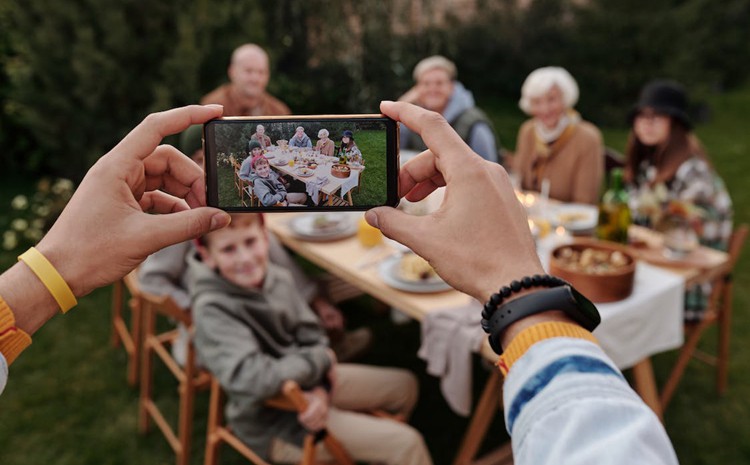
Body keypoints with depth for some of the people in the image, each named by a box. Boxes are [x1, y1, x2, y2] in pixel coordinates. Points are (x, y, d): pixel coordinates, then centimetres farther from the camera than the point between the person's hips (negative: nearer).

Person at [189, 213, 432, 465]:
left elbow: (313, 339, -1)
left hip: (307, 383, 7)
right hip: (273, 420, -7)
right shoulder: (212, 311, -28)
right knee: (406, 443, -10)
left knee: (404, 385, 18)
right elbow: (253, 380, -37)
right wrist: (320, 359, -22)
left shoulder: (278, 278, -8)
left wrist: (321, 389, -20)